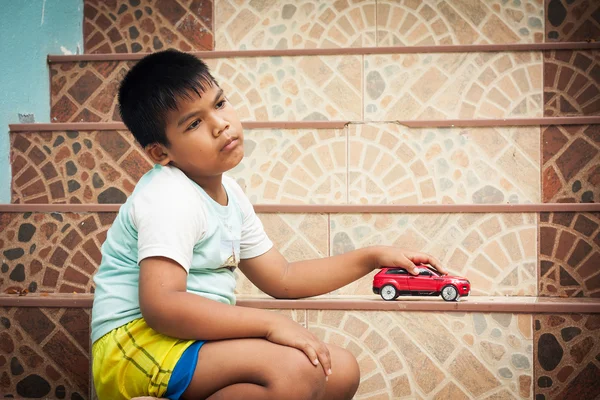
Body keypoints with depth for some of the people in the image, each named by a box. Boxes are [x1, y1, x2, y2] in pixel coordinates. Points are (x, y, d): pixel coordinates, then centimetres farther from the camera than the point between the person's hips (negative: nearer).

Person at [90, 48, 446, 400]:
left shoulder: (229, 194, 12)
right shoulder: (170, 197, -17)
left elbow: (282, 278, 18)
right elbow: (160, 304, -29)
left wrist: (372, 257, 12)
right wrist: (270, 323, -27)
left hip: (196, 339, 9)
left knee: (341, 370, 3)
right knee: (295, 370, -29)